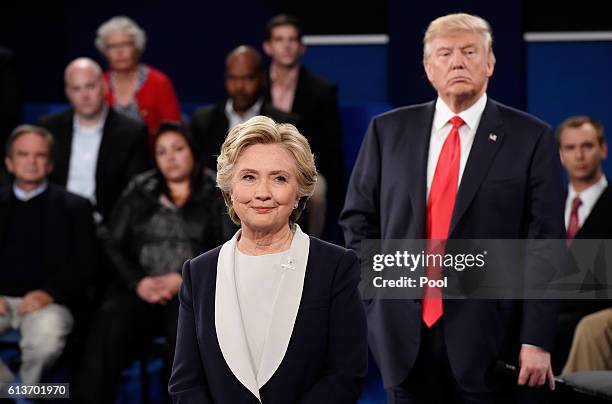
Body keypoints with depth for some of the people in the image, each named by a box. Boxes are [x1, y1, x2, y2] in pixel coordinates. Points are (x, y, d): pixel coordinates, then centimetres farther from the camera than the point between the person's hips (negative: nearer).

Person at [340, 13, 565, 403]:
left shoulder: (530, 137, -1)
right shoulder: (389, 130, 8)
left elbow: (544, 243, -5)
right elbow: (359, 219, 14)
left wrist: (537, 341, -10)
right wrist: (376, 294, 3)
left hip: (489, 338, -2)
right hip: (405, 334, 3)